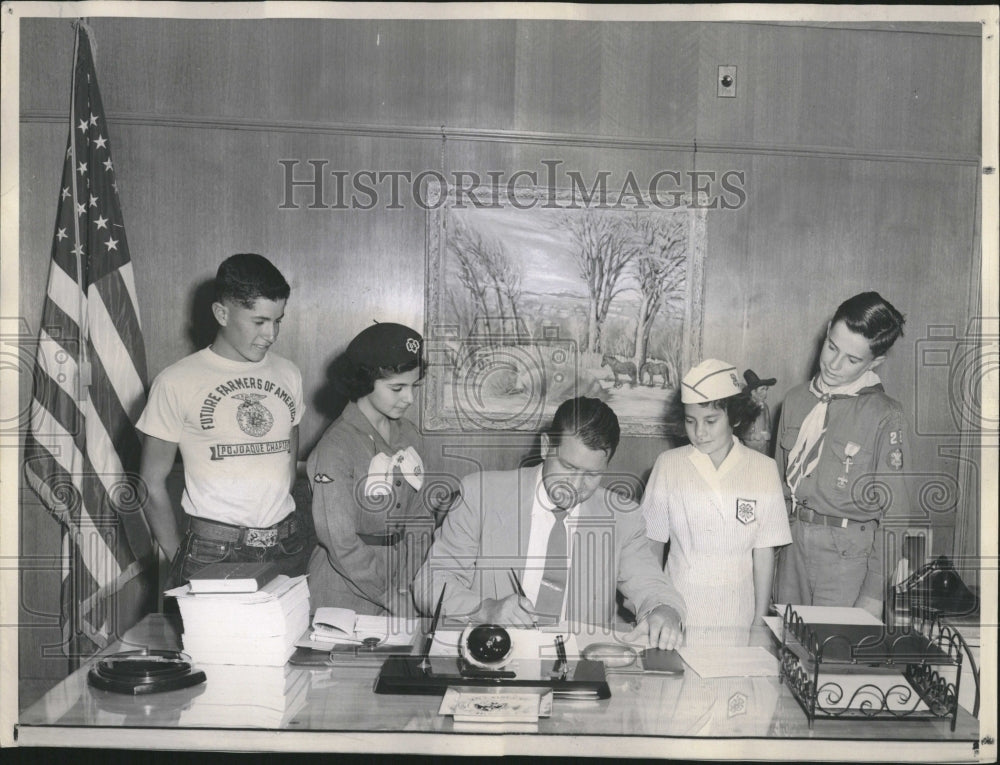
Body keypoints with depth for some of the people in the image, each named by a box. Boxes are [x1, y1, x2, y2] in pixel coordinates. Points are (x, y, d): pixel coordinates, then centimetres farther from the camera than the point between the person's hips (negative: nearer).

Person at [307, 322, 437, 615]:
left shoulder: (407, 435, 4)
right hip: (346, 599, -6)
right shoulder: (335, 450, -18)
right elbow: (343, 547, -20)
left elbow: (420, 519, 6)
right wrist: (402, 604, -20)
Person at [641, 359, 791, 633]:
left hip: (737, 617, 0)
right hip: (678, 614, 0)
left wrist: (760, 621, 0)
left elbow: (764, 552, 0)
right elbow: (653, 544, 3)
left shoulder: (763, 470, -2)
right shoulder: (668, 465, -3)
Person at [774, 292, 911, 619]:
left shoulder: (886, 417, -11)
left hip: (847, 551, -5)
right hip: (792, 542, 5)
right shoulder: (797, 399, 6)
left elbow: (894, 512, -10)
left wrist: (874, 592, -12)